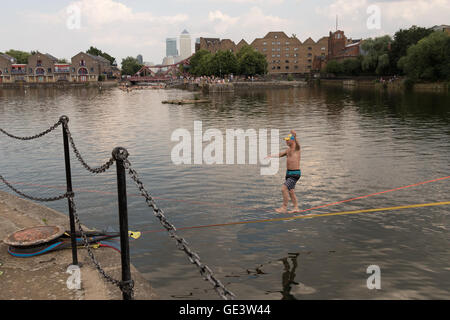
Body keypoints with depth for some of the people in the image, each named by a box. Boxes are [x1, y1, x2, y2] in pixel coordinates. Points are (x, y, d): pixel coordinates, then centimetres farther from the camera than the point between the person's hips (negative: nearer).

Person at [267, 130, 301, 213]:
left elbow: (297, 143, -36)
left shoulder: (296, 147, -12)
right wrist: (270, 156, 23)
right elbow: (279, 155, 27)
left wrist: (295, 136, -56)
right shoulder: (288, 149, 13)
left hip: (295, 173, -9)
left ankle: (284, 208, -5)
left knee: (284, 189, -14)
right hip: (288, 172, 9)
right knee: (291, 191, 13)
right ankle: (296, 208, 23)